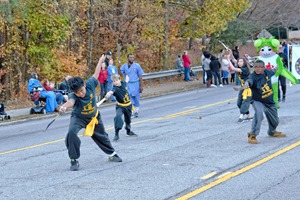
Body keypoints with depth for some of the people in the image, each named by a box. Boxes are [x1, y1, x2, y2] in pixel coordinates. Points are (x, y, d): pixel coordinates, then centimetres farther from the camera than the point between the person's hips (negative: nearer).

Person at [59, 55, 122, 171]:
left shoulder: (90, 85, -29)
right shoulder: (74, 96, -38)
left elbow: (96, 74, -9)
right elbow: (71, 102, -63)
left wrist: (100, 61, 8)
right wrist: (65, 106, -87)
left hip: (94, 116, 3)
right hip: (78, 117, -3)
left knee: (102, 136, 21)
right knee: (71, 132, -31)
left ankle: (112, 154, 48)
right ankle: (74, 160, -17)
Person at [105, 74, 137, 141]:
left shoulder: (123, 83, -11)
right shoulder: (115, 88, -27)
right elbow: (111, 91, -52)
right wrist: (108, 94, -72)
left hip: (128, 105, 5)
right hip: (120, 106, -5)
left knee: (128, 119, 22)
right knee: (118, 116, -31)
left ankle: (128, 131, 50)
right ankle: (116, 134, -28)